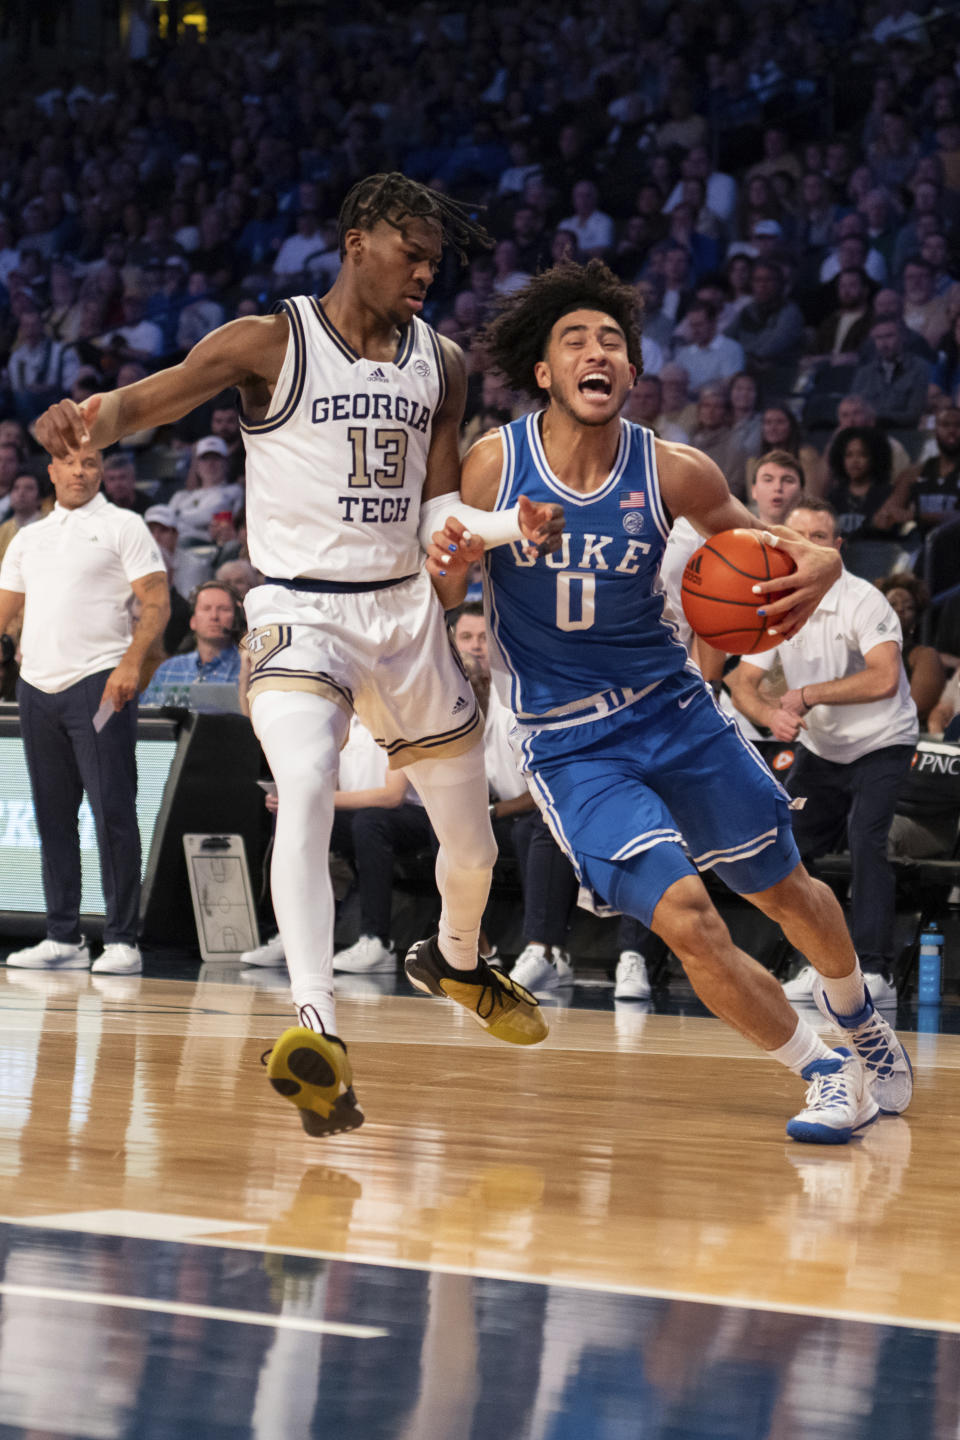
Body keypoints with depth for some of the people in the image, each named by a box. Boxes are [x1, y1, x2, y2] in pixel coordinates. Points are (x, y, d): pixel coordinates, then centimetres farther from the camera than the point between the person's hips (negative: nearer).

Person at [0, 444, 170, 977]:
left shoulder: (123, 527, 3)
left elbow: (157, 604, -4)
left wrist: (131, 662, -18)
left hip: (98, 683, -6)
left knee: (112, 810, -9)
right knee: (52, 814, 6)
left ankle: (122, 941, -8)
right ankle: (63, 938, 11)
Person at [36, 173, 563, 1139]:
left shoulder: (440, 364, 8)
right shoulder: (270, 344, -8)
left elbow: (438, 509, 11)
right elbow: (148, 398, -20)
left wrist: (512, 525, -11)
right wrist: (87, 418, -44)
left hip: (406, 614, 6)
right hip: (300, 614, -5)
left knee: (470, 841, 17)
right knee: (305, 786, -33)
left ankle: (458, 960, 52)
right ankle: (318, 1035, -41)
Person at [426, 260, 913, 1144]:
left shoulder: (673, 474, -11)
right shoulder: (494, 465, -13)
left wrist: (816, 567, -19)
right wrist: (445, 563, -28)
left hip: (674, 709, 3)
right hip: (571, 746, -2)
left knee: (784, 889, 17)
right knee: (687, 920, -19)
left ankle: (861, 1023, 48)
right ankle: (823, 1073, 1)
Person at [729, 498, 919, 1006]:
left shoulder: (862, 600, -22)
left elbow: (883, 678, -35)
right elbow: (743, 682, -5)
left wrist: (807, 696, -31)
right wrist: (771, 715, -28)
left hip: (880, 744, -7)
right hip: (820, 749, 7)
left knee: (865, 837, -26)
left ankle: (875, 972, -26)